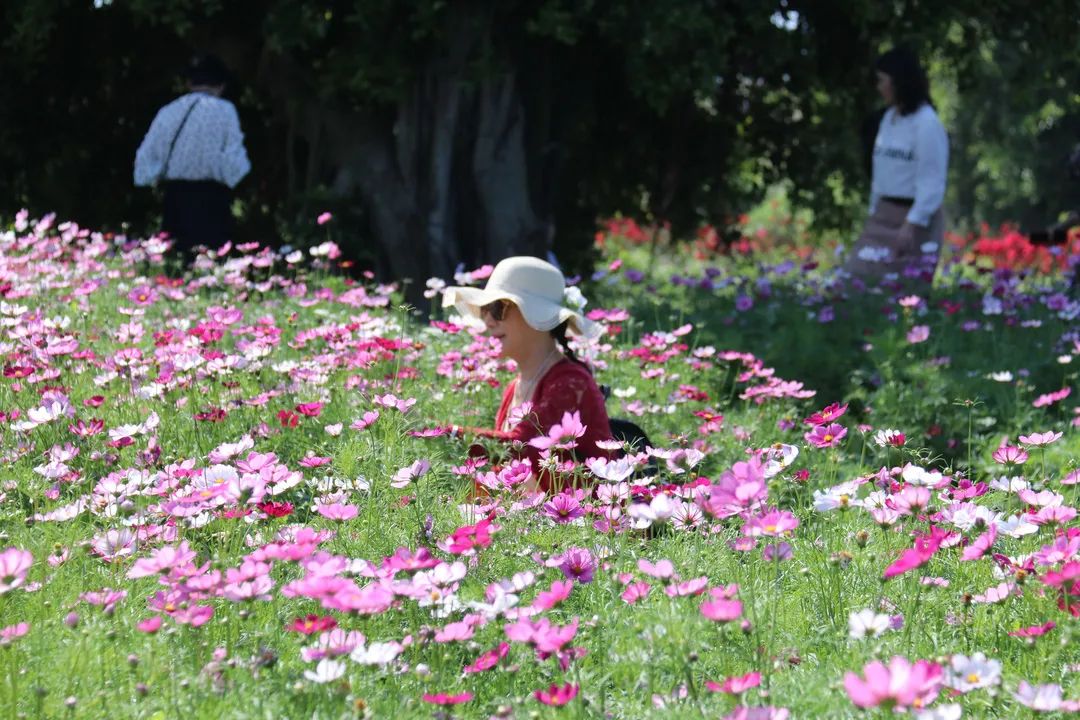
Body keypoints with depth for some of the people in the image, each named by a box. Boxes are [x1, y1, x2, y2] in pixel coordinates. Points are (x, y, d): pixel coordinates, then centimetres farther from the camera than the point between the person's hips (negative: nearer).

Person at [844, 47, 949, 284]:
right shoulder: (889, 117, 10)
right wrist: (874, 212, 15)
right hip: (884, 214, 8)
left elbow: (932, 183, -17)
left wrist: (911, 224, -23)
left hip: (915, 218, -8)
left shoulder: (927, 124, -14)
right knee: (862, 278, 2)